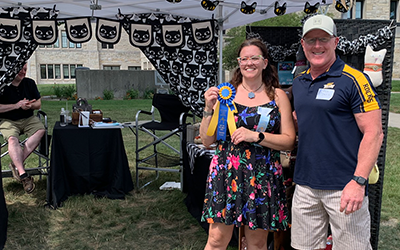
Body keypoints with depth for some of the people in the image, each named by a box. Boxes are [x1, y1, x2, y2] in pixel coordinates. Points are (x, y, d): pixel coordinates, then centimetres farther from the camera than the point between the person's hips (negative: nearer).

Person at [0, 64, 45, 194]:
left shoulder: (29, 83, 7)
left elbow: (38, 104, 10)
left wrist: (30, 105, -13)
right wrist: (16, 105, -17)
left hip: (28, 118, 4)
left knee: (41, 130, -26)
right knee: (12, 139, -32)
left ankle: (16, 164, -25)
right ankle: (23, 175, -36)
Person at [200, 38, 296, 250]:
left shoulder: (277, 96, 3)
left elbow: (289, 141, -2)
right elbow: (207, 141, 2)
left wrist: (256, 136, -14)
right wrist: (209, 109, -11)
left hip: (262, 177, 1)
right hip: (226, 173, 0)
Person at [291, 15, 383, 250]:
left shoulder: (353, 80, -8)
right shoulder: (298, 82, 11)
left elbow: (374, 133, -12)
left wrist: (359, 181, -19)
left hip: (345, 187, -5)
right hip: (305, 186, 6)